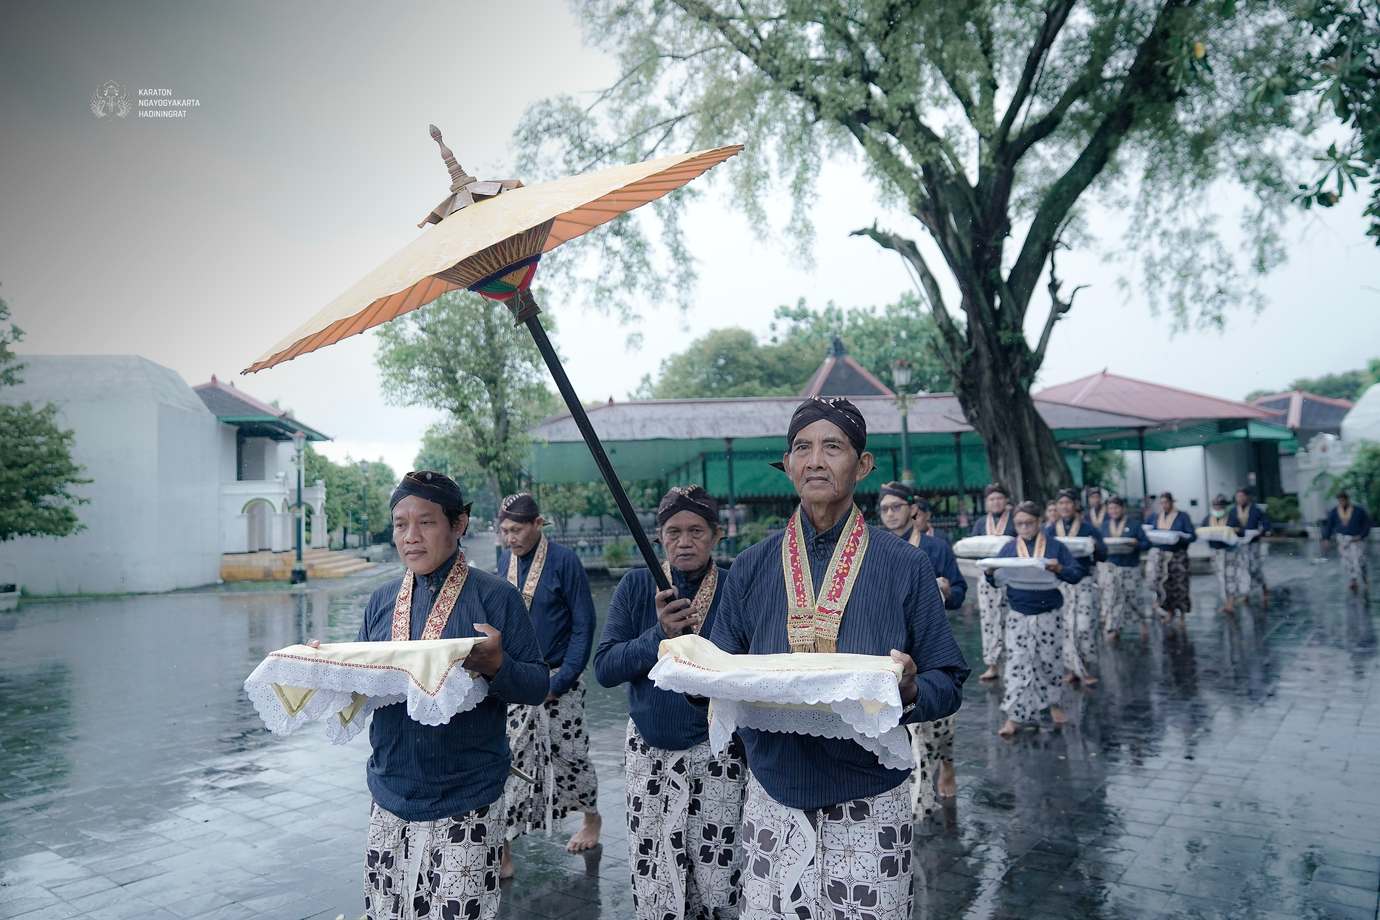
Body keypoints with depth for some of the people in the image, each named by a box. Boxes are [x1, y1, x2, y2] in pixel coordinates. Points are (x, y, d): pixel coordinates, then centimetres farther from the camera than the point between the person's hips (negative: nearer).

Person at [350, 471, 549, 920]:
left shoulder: (495, 596, -8)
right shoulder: (381, 601, 6)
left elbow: (537, 686, -7)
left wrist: (496, 666, -26)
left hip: (464, 803, -4)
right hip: (389, 797, 5)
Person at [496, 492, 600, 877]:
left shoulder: (564, 561, -13)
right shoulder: (504, 561, 3)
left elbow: (583, 625, -11)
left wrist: (560, 682, -15)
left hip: (556, 678, -4)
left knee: (568, 754, 8)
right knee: (506, 757, -1)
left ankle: (591, 818, 35)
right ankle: (502, 850, 8)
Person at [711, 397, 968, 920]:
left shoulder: (904, 566, -3)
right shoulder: (752, 568, 3)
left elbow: (948, 684, 0)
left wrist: (911, 693, -22)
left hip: (870, 809, -1)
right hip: (773, 803, 2)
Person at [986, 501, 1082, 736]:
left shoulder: (1055, 547, 0)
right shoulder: (1009, 548, 5)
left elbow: (1077, 574, -2)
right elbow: (996, 579, 5)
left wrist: (1059, 568, -22)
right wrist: (990, 571, -18)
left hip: (1049, 614, 0)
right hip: (1018, 616, 1)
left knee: (1051, 660, 12)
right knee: (1016, 663, -4)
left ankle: (1053, 703, 35)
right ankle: (1014, 716, -1)